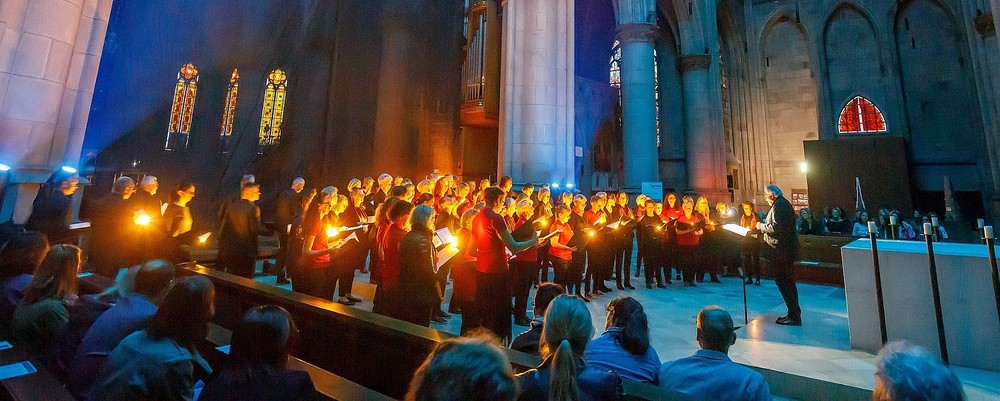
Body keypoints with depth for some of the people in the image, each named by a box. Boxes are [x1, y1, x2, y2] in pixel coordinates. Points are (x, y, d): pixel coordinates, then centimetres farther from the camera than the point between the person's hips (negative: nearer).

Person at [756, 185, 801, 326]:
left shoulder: (779, 205, -17)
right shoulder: (784, 203, 15)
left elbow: (776, 228, -25)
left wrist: (761, 226, -10)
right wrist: (766, 223, 14)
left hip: (781, 250, -11)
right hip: (787, 249, 11)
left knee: (783, 282, -6)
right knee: (788, 282, 16)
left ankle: (794, 316, -1)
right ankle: (794, 314, 25)